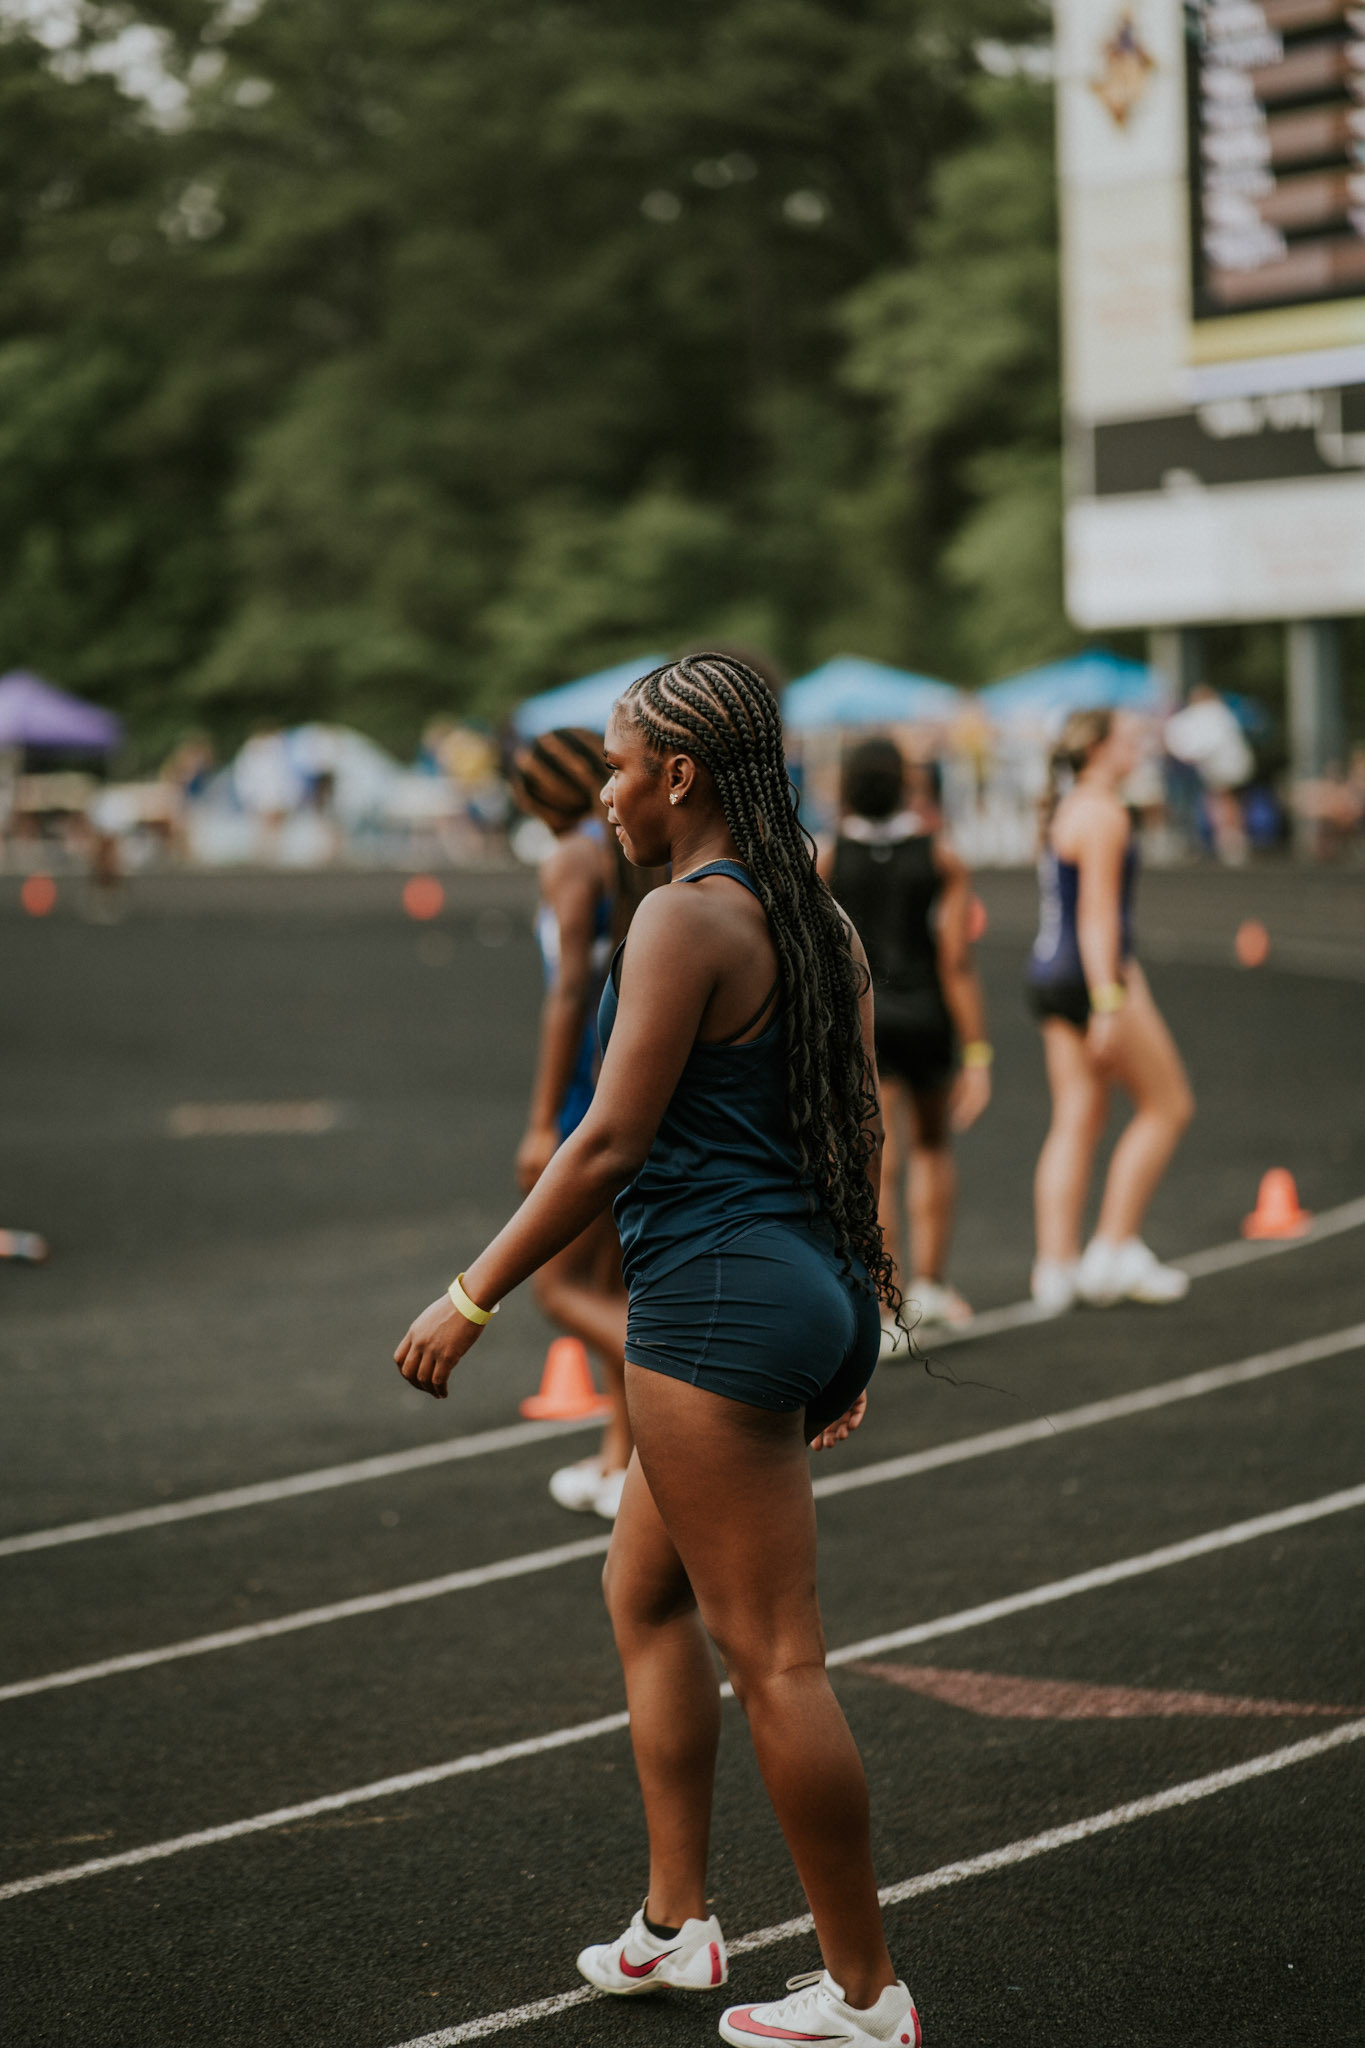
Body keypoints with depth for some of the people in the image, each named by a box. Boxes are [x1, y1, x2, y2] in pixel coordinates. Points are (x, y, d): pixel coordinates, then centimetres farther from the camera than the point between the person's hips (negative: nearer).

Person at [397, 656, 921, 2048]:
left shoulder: (687, 916, -14)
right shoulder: (814, 917, 12)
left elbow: (611, 1141, -17)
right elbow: (860, 1127, 16)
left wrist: (470, 1300, -12)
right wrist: (852, 1313, 24)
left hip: (717, 1303, -10)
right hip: (814, 1291, 10)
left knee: (772, 1655, -4)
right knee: (643, 1587, 22)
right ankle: (674, 1923, 26)